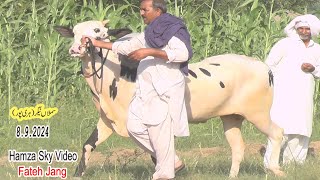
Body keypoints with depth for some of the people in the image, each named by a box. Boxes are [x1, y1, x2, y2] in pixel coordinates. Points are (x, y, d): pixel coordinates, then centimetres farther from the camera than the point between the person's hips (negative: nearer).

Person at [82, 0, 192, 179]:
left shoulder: (172, 30, -8)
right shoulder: (150, 33, 20)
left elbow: (183, 53, -23)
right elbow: (128, 47, 28)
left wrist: (149, 52, -25)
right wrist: (97, 43, 24)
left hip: (165, 90, -9)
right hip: (146, 90, 9)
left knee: (159, 131, -7)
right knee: (135, 127, 4)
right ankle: (173, 161, 13)